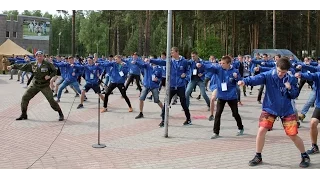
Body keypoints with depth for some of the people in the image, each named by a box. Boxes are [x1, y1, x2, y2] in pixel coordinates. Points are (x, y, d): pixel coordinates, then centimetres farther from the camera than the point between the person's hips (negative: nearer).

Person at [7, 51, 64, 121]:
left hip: (45, 86, -4)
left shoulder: (48, 64, -11)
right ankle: (23, 114, 17)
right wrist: (12, 66, 5)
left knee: (51, 100, -10)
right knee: (25, 97, 1)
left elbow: (55, 71, -4)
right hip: (35, 85, 4)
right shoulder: (32, 65, -2)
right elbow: (22, 66, 5)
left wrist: (50, 76, -20)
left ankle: (60, 114, 6)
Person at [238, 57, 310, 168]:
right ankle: (258, 157, 8)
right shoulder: (268, 75, -14)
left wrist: (290, 89, -23)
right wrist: (245, 81, -52)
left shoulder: (291, 79, -7)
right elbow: (257, 78, -32)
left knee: (293, 135, -1)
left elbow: (295, 95, -1)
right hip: (270, 108, 0)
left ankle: (305, 156, 24)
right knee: (262, 130, -12)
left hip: (286, 110, 0)